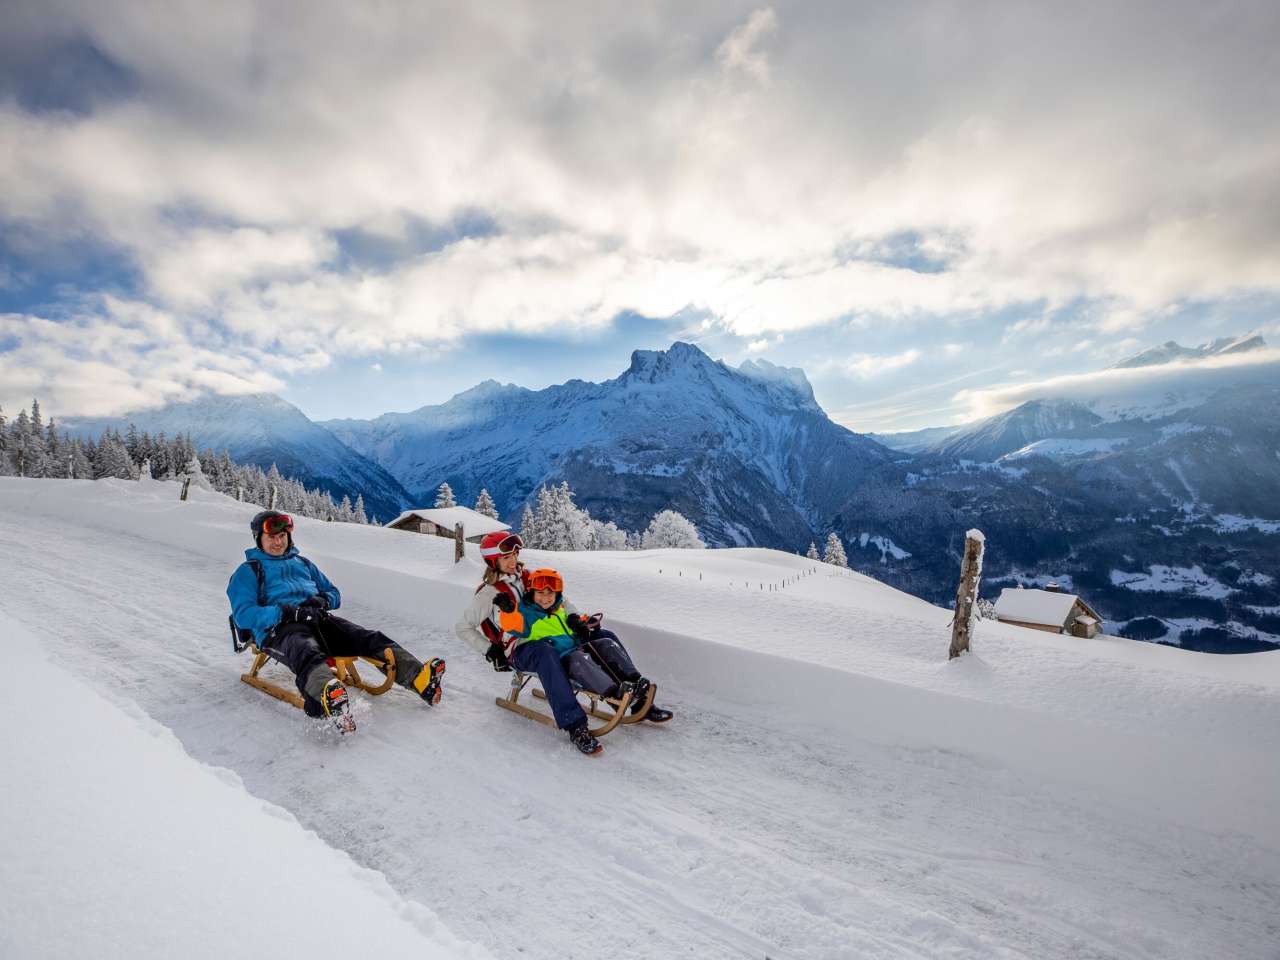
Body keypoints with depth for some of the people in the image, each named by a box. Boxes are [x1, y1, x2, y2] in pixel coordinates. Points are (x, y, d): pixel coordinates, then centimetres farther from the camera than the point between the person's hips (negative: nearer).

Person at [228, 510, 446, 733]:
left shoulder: (302, 563, 31)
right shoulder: (248, 571, 16)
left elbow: (334, 593, 31)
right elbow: (243, 615, 1)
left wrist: (323, 600, 5)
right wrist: (285, 612, -15)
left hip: (319, 619, 5)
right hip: (278, 629, -5)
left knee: (370, 638, -23)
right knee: (307, 652, -42)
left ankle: (418, 677, -42)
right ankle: (327, 698, -74)